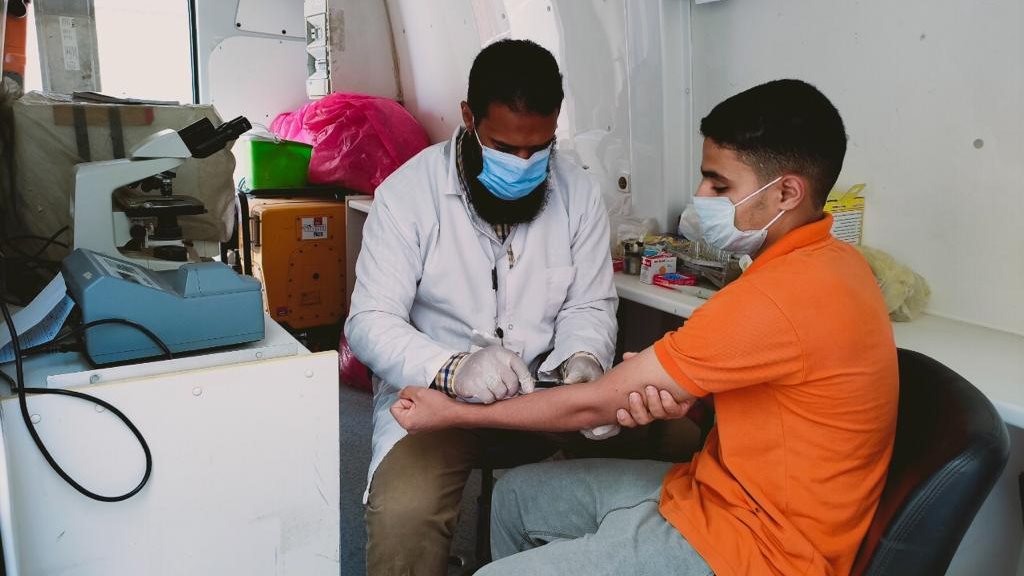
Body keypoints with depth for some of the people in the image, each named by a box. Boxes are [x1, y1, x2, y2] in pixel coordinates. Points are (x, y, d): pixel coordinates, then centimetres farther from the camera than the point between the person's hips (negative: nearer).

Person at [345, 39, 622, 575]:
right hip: (431, 391, -2)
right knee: (403, 514, -27)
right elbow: (370, 323, -13)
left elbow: (590, 305, 5)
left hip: (543, 390, 3)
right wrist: (450, 371, -32)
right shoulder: (408, 191, -11)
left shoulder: (579, 193, -2)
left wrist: (583, 360, -18)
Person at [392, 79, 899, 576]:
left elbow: (594, 403, -23)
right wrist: (668, 392, -16)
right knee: (517, 495, 13)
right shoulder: (824, 259, 3)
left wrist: (454, 414, -10)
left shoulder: (781, 296, -29)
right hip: (721, 487, 9)